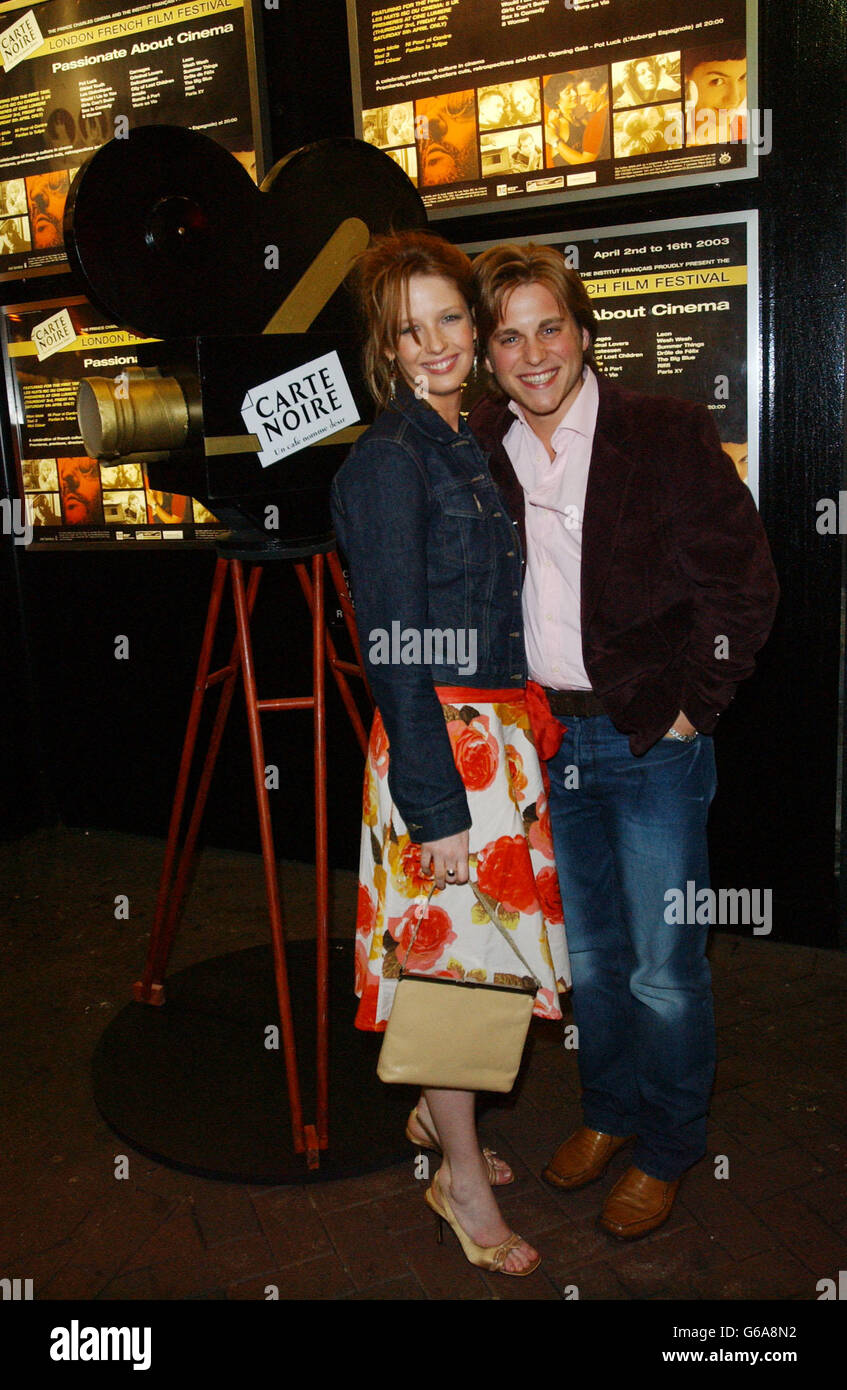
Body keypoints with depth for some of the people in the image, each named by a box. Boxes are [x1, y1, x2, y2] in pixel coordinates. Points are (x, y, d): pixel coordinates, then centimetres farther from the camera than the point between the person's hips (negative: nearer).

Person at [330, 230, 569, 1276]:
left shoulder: (463, 446, 13)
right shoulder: (388, 459, -14)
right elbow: (392, 648, -18)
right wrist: (436, 803, -19)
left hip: (493, 729, 8)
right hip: (439, 740, -8)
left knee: (469, 946, 18)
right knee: (450, 947, 4)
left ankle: (437, 1109, 40)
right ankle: (462, 1179, 24)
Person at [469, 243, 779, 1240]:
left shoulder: (668, 435, -8)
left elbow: (744, 581, -7)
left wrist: (694, 710, -9)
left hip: (653, 741, -3)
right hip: (542, 742, 4)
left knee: (664, 969, 7)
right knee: (585, 950, 19)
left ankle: (666, 1149, 31)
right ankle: (608, 1108, 42)